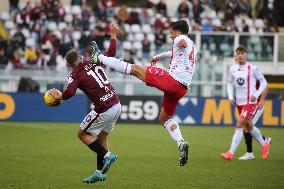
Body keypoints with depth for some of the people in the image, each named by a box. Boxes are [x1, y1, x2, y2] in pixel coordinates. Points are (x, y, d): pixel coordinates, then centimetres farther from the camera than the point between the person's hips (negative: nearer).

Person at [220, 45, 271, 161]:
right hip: (239, 102, 6)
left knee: (239, 125, -15)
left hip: (250, 102, -6)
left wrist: (256, 95, -15)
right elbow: (230, 83, 16)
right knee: (248, 126, 17)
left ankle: (231, 153, -16)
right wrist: (230, 97, 2)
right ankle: (264, 145, 39)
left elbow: (263, 82, -3)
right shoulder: (233, 69, 3)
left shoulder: (252, 69, -10)